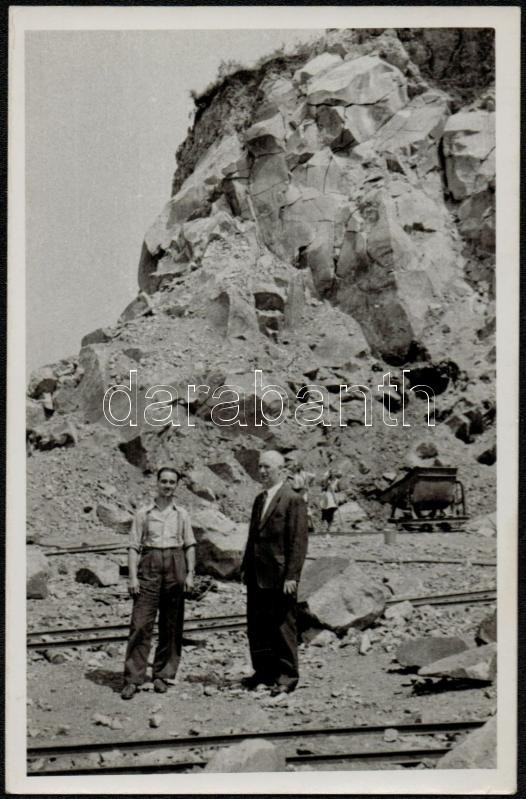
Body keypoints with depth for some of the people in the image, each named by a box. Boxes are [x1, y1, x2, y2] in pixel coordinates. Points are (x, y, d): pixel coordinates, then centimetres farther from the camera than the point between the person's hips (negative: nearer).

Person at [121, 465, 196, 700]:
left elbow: (190, 545, 10)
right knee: (141, 623, -8)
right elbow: (134, 546, 2)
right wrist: (133, 576, -6)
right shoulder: (144, 513, 5)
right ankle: (132, 679, -5)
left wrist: (190, 573, -1)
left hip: (175, 566, 2)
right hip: (149, 567, -2)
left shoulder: (181, 514, 11)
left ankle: (162, 675, 15)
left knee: (171, 625, 4)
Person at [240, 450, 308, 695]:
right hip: (257, 577, 8)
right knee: (257, 626, 11)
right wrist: (245, 567, 15)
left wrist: (291, 576, -18)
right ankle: (264, 671, 22)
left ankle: (287, 676, 11)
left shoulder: (293, 500, -9)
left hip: (280, 577, -7)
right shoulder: (260, 499, 15)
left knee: (282, 626, 1)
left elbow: (298, 541, -13)